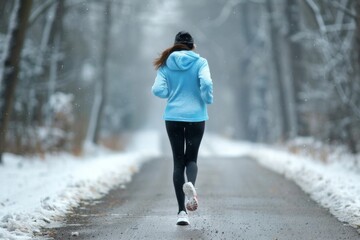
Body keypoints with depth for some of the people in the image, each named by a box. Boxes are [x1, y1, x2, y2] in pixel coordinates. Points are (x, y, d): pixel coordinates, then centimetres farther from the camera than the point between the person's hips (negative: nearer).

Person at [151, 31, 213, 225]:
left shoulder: (166, 64, 3)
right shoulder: (200, 62, -2)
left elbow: (158, 90, -6)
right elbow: (206, 83, -19)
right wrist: (207, 100, 0)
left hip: (173, 117, 1)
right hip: (196, 117, -1)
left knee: (178, 161, 6)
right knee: (191, 159, 13)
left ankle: (182, 211, 0)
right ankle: (190, 183, -24)